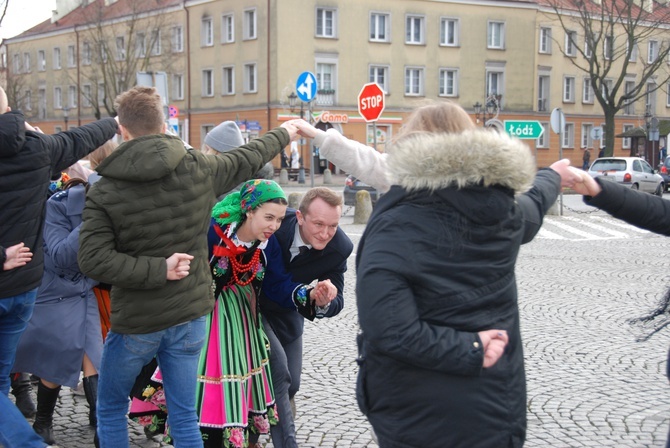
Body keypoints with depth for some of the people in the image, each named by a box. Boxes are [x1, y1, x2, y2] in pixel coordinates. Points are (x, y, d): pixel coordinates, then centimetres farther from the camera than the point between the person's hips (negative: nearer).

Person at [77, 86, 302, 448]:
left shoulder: (104, 192, -13)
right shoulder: (198, 168, -6)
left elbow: (93, 260, -20)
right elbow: (247, 159, 11)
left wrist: (157, 268, -16)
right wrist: (283, 134, 29)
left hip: (134, 324, -2)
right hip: (188, 316, 3)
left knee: (110, 410, 18)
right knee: (184, 417, 12)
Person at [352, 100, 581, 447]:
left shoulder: (395, 225, -19)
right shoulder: (504, 209, -3)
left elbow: (388, 331, -30)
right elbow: (532, 204, 22)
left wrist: (469, 350, -18)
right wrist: (553, 178, 44)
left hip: (415, 418, -3)